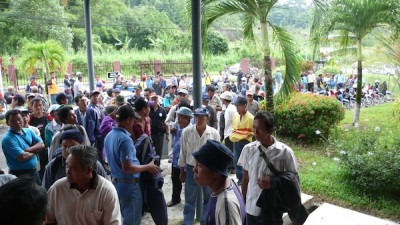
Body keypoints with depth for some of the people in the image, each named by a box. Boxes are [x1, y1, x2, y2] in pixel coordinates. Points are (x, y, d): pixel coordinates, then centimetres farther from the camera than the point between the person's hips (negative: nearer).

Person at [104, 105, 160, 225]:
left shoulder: (109, 136, 5)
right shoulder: (125, 139, -25)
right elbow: (127, 168, -27)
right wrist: (148, 167, -15)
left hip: (116, 182, 9)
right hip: (129, 185, -9)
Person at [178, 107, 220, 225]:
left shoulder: (214, 133, -11)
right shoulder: (187, 132, -10)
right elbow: (183, 152, 0)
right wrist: (182, 171, 5)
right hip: (191, 169, 0)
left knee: (208, 199, 16)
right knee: (190, 200, 12)